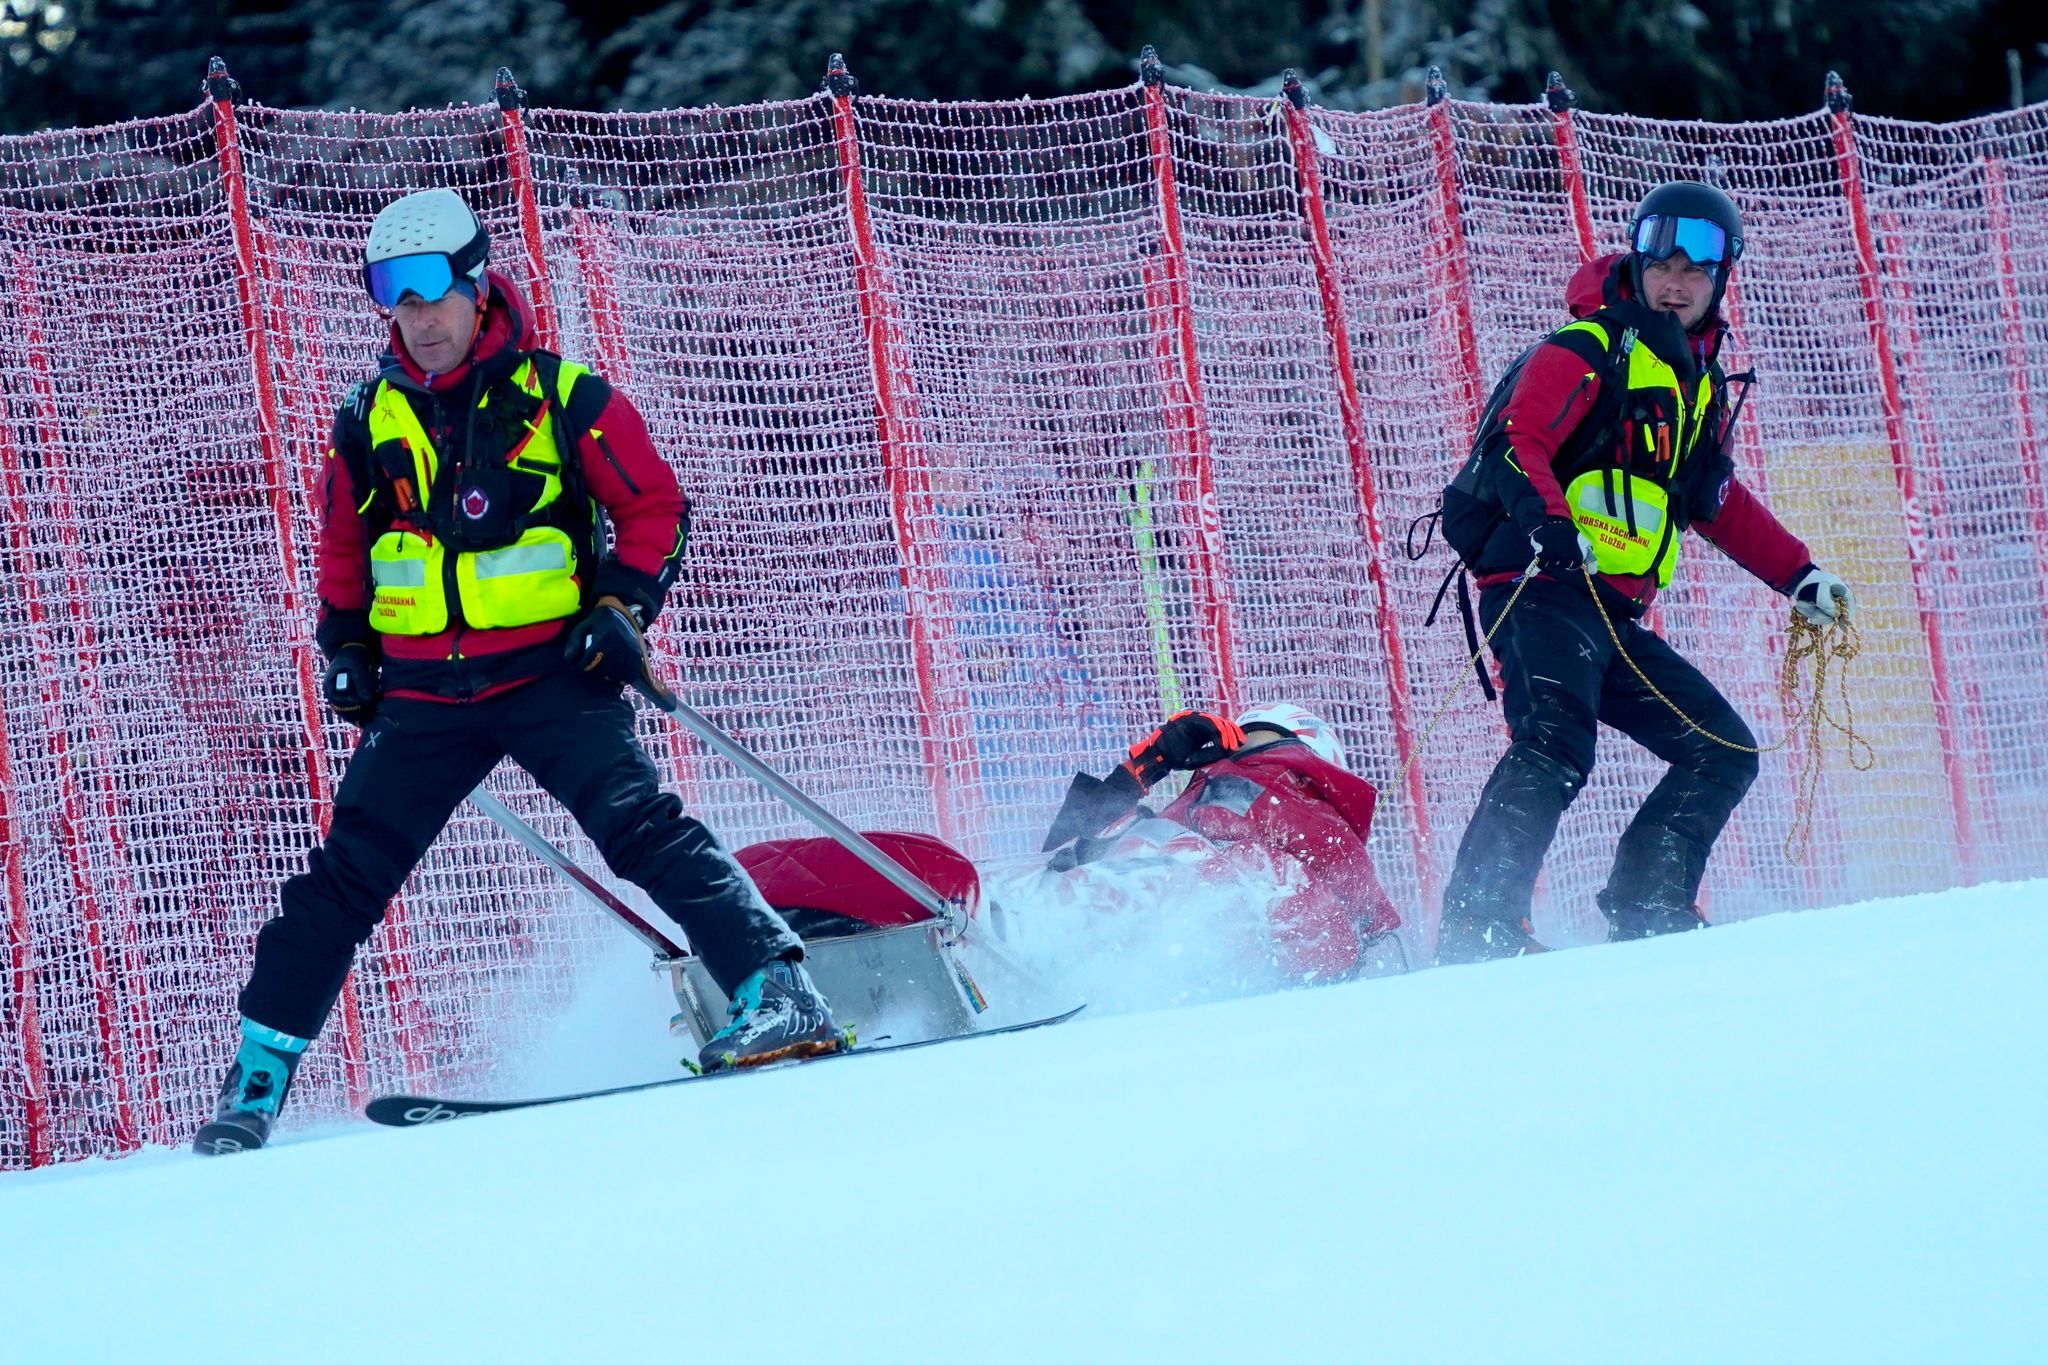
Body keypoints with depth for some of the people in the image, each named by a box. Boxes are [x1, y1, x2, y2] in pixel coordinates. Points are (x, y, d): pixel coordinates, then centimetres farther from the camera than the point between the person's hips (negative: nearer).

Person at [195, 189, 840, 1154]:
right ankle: (257, 1079, 9)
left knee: (639, 825, -21)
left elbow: (655, 506, 2)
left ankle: (778, 994, -24)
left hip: (550, 671, -4)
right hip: (424, 695, 4)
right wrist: (346, 644, 14)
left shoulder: (560, 397, -4)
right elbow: (343, 541, 24)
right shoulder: (370, 421, 8)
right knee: (343, 879, 2)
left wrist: (624, 603, -10)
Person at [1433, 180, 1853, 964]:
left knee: (1725, 754, 10)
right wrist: (1546, 519, -35)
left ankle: (1647, 915, 10)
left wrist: (1799, 576, 28)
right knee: (1557, 748, -30)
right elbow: (1517, 440, -17)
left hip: (1613, 619, 9)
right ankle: (1478, 926, -37)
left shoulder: (1701, 387, 23)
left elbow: (1720, 505, 35)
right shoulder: (1587, 352, -3)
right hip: (1544, 593, -9)